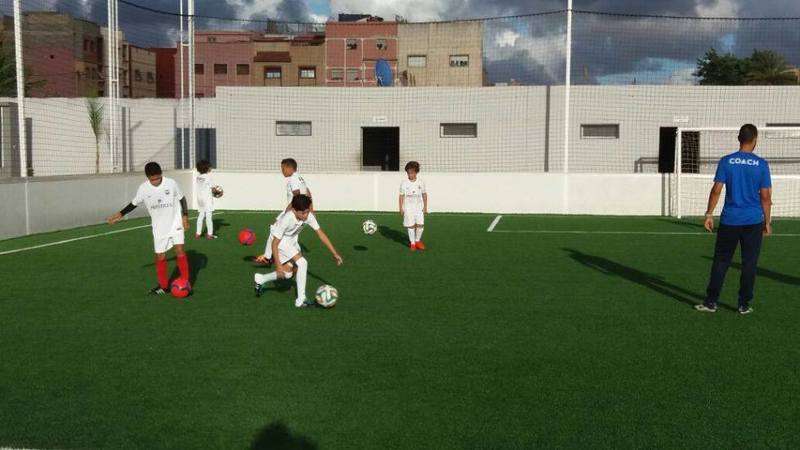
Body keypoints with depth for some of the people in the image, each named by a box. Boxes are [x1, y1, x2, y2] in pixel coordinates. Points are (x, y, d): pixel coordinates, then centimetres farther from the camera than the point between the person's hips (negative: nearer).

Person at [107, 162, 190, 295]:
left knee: (179, 250, -16)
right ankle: (163, 286, 19)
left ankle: (185, 282, -5)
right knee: (160, 256, 3)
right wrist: (120, 214, 6)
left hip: (175, 224, -2)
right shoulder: (143, 188, -7)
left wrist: (185, 216, -4)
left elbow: (182, 199, 1)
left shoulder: (171, 183, -11)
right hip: (159, 228, 2)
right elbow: (134, 203, 9)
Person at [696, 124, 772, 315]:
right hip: (754, 222, 0)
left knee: (720, 262, 8)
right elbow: (765, 196, -1)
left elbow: (716, 190, -5)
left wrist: (709, 214, 3)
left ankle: (711, 302, 9)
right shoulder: (761, 164, -2)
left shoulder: (726, 161, -2)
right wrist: (767, 222, 7)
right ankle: (744, 305, 12)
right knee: (749, 264, 7)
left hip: (729, 220, 0)